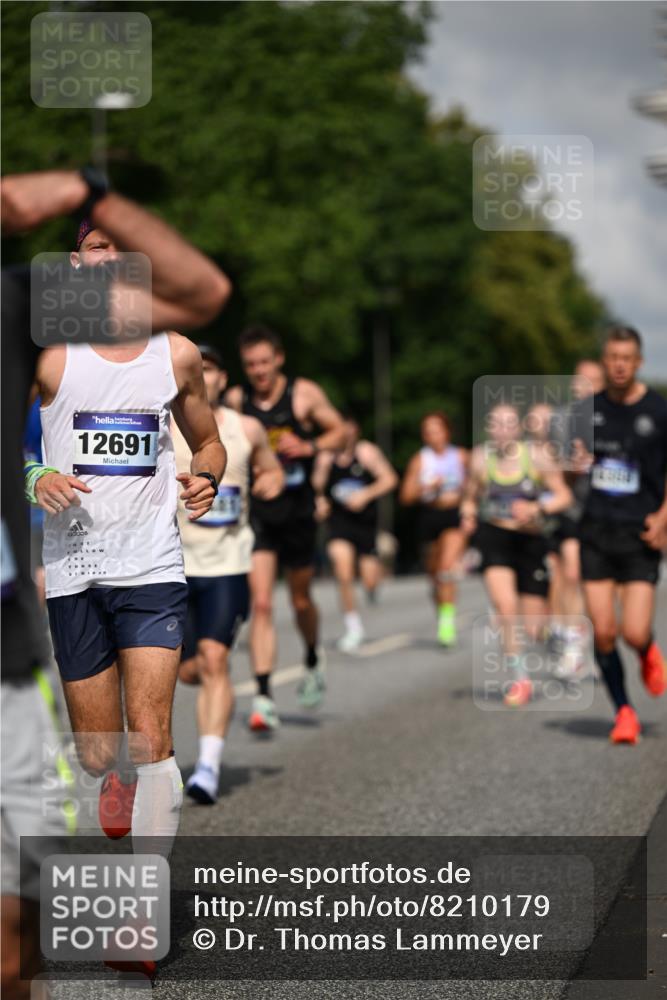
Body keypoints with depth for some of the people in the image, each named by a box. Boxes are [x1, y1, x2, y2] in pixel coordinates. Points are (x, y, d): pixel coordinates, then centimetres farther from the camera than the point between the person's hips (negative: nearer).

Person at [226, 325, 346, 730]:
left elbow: (340, 432, 3)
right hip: (257, 512, 0)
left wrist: (309, 446, -14)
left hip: (297, 511, 0)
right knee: (261, 604, -11)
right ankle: (264, 698, -13)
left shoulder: (305, 394, -4)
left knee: (301, 600, 14)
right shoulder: (236, 399, 1)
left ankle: (313, 660, 45)